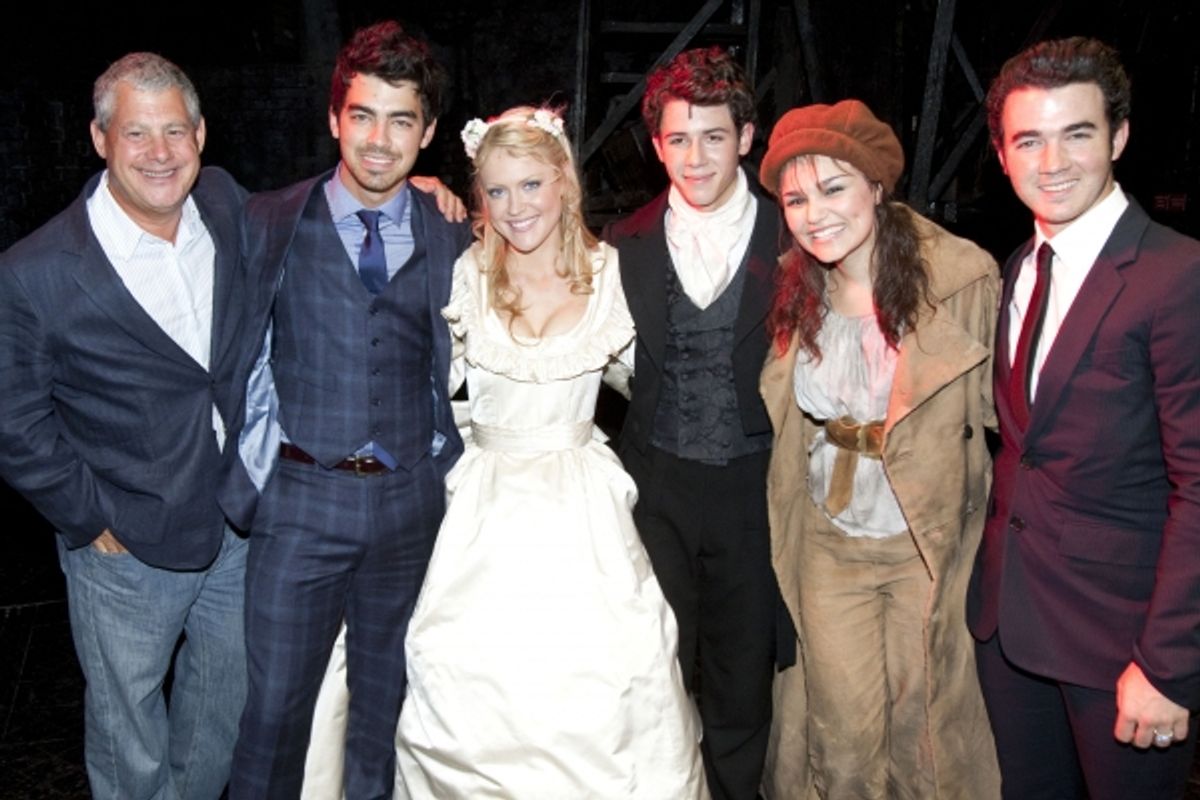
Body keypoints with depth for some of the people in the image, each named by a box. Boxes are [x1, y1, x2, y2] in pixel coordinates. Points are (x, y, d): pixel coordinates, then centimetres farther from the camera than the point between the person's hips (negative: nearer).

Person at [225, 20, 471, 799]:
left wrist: (443, 465, 3)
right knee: (275, 707, 5)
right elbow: (241, 360, 0)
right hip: (299, 499, -1)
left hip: (411, 502, 2)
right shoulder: (270, 223, 0)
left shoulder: (453, 238, 3)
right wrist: (255, 467, -5)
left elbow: (460, 370, 9)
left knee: (387, 701, 16)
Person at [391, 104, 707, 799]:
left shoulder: (610, 272, -2)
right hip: (487, 504, 0)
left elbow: (633, 373, 11)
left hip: (583, 503, 0)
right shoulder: (468, 277, -2)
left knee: (598, 674, -3)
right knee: (473, 675, -1)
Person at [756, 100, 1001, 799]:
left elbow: (994, 411, -9)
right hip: (829, 545, 3)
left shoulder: (965, 276, -15)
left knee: (925, 717, 12)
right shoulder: (796, 290, -1)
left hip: (931, 541, -3)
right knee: (844, 723, 11)